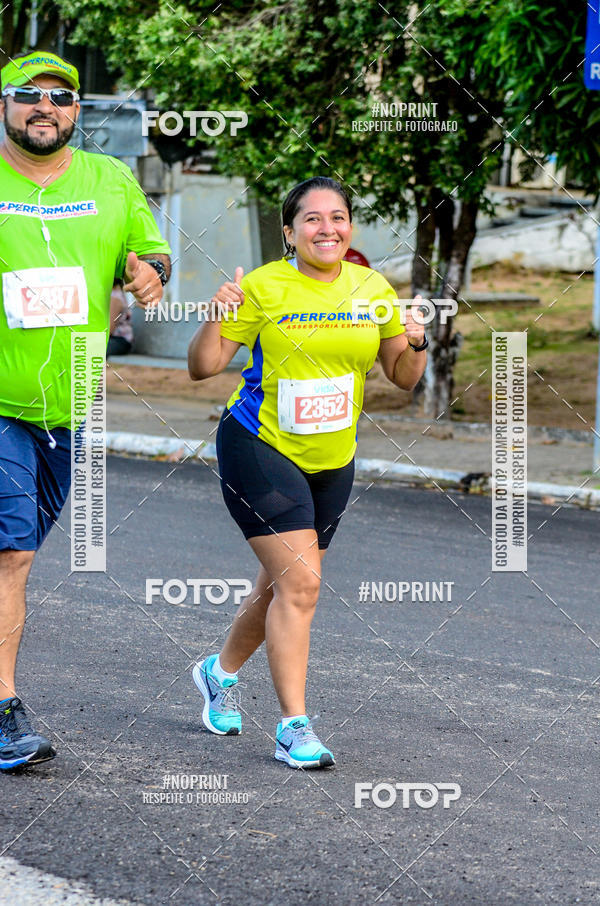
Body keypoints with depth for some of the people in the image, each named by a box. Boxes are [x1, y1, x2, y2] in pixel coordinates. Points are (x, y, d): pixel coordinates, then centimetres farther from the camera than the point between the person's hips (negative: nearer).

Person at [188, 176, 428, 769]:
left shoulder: (372, 289, 2)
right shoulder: (263, 287, -11)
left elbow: (403, 377, 8)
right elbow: (203, 367, -9)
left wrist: (415, 346, -12)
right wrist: (217, 317, -27)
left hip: (332, 460, 5)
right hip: (260, 448, -5)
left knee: (282, 585, 15)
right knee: (299, 582, -17)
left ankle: (221, 672, 43)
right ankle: (294, 727, -12)